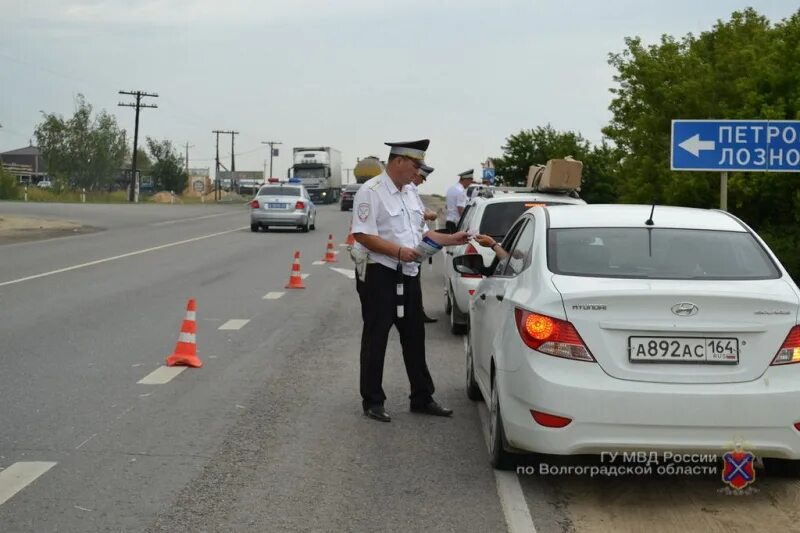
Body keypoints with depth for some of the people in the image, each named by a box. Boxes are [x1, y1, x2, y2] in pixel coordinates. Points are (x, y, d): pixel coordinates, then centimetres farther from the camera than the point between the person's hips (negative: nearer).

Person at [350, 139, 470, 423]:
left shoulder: (407, 194, 14)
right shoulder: (371, 192, -13)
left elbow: (421, 233, 20)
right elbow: (362, 235, -21)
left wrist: (451, 239, 7)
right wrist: (398, 251, -26)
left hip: (408, 275, 8)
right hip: (379, 275, -8)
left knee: (414, 338, 13)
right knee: (375, 340, 1)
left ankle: (422, 398, 23)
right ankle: (372, 402, 11)